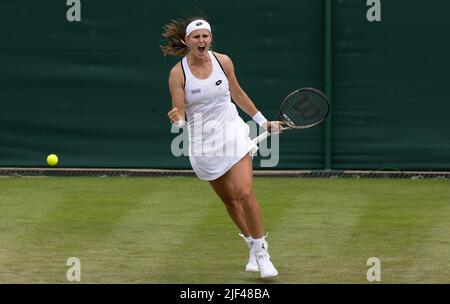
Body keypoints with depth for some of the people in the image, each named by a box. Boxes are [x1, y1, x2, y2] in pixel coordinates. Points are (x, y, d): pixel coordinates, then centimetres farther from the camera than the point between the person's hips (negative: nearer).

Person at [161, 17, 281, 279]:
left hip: (232, 132, 0)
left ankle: (261, 252, -2)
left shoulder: (223, 61, -5)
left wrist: (263, 121, 17)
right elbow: (179, 116, -12)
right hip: (203, 142, 0)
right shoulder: (178, 73, -12)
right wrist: (177, 118, -36)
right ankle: (253, 248, 28)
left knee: (245, 193, -14)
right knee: (230, 199, 9)